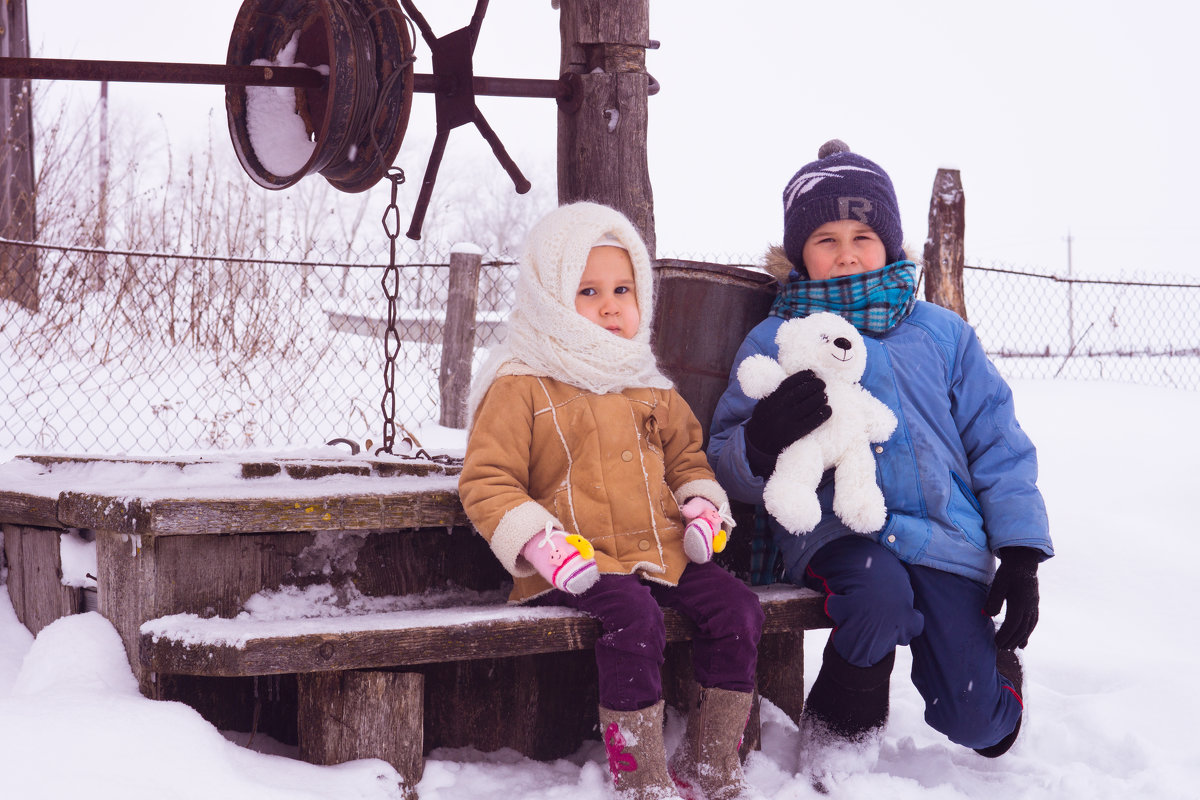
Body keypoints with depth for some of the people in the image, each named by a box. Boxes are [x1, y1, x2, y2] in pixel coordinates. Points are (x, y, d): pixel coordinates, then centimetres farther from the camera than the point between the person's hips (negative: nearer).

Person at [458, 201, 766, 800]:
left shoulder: (649, 390, 18)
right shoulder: (520, 388, -1)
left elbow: (686, 455, 29)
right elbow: (486, 482, -6)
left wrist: (702, 506, 7)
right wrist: (540, 542, -20)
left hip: (663, 552, 6)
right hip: (580, 564, -6)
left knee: (736, 606, -13)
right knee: (634, 617, -32)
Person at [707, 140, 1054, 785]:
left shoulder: (941, 334, 13)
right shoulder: (774, 342, 8)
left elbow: (998, 445, 14)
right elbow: (724, 462, 7)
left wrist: (1020, 553, 4)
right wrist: (761, 444, -18)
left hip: (942, 534, 2)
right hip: (834, 529, -1)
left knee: (973, 719, -11)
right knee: (880, 594, -37)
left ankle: (995, 668, 29)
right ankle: (832, 751, -13)